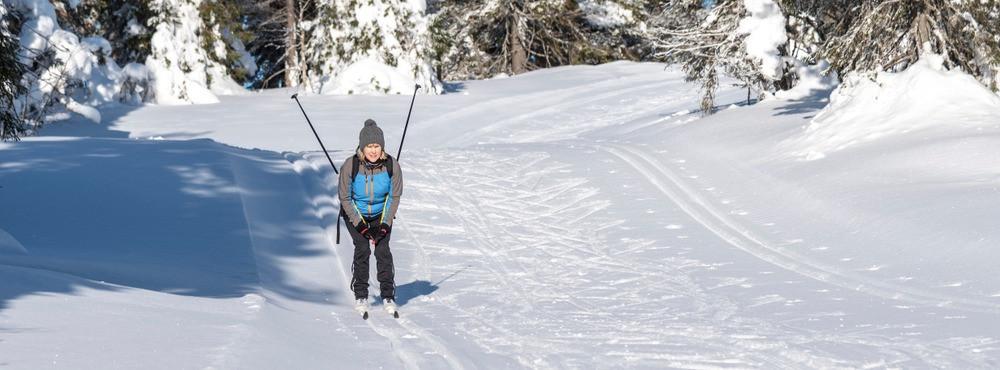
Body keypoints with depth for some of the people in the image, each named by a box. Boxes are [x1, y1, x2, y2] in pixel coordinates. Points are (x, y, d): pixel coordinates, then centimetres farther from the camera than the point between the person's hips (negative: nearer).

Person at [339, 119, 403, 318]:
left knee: (383, 250, -14)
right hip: (355, 214, -1)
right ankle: (360, 296, -5)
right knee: (362, 250, -16)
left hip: (381, 214, 1)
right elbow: (345, 198, -14)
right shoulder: (350, 166, -25)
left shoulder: (392, 166, -22)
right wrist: (360, 224, -19)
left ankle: (388, 296, -4)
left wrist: (385, 224, -15)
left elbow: (394, 197, -9)